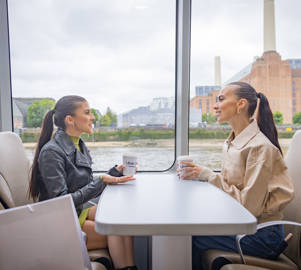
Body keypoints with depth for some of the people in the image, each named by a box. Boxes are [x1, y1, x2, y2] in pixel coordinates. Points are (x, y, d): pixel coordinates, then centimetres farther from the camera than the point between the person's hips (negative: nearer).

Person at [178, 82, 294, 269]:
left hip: (262, 235, -7)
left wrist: (208, 174, -20)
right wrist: (199, 174, -8)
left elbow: (249, 205, -22)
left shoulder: (260, 146, -21)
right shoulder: (232, 143, 6)